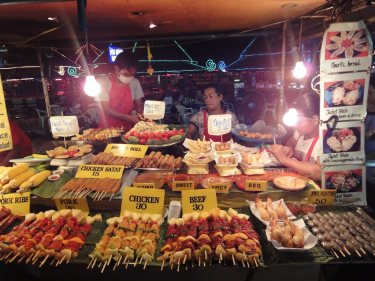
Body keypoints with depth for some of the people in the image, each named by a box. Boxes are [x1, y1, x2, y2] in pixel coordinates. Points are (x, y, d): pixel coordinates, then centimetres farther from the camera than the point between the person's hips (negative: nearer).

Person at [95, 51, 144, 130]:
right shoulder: (104, 82, -7)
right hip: (107, 129, -2)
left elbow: (139, 105, 10)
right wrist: (127, 117, -18)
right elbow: (105, 109, -9)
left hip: (127, 128, 3)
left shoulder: (135, 82, 1)